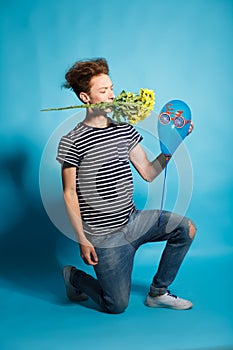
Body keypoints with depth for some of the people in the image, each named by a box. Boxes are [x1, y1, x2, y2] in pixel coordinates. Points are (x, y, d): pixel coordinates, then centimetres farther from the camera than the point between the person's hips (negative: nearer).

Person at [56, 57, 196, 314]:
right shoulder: (72, 142, -12)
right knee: (117, 306, 0)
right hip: (105, 235, -6)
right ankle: (73, 277, 29)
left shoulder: (125, 130, 6)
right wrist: (82, 239, -12)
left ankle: (157, 293, 11)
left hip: (133, 220, 6)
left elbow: (148, 173, 4)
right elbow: (69, 194, -10)